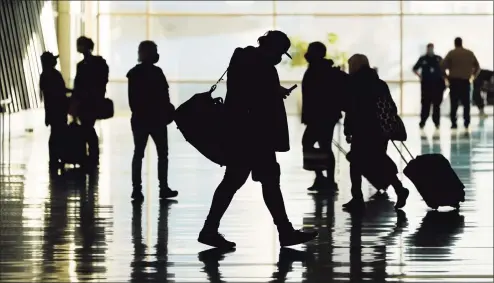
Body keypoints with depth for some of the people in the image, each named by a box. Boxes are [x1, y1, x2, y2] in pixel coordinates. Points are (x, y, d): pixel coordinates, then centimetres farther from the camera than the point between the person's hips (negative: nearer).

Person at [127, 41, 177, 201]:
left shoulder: (133, 73, 5)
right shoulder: (156, 72, -12)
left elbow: (132, 98, 8)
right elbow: (163, 97, -13)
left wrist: (137, 112, 13)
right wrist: (168, 114, -6)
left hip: (139, 119, 4)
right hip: (157, 119, -4)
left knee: (138, 154, 6)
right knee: (162, 153, 3)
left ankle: (137, 188, 4)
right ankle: (163, 188, 2)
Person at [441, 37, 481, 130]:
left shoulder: (452, 53, -4)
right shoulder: (470, 53, 7)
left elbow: (442, 66, -10)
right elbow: (477, 67, 12)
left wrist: (445, 75, 4)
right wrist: (473, 75, 23)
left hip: (454, 81, -2)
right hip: (466, 81, 2)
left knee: (454, 103, 1)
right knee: (466, 103, 10)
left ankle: (454, 123, -2)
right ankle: (466, 123, 6)